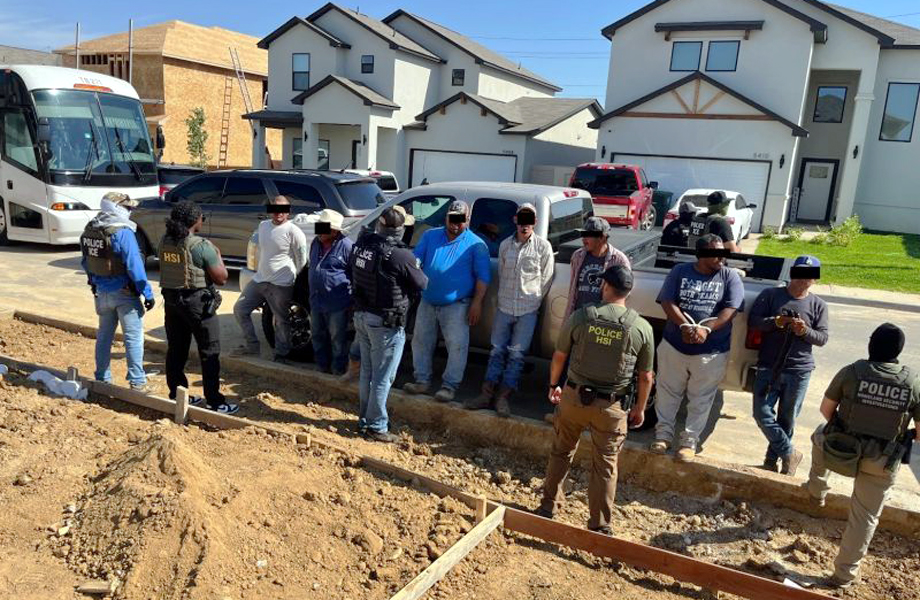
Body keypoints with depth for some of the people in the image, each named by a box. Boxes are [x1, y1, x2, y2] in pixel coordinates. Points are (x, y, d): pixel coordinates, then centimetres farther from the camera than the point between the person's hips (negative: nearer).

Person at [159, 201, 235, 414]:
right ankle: (214, 401, 4)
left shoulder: (165, 242, 2)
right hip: (197, 301, -7)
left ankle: (177, 395, 24)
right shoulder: (201, 246, -18)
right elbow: (221, 278, -14)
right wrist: (217, 255, 1)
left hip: (171, 299, 7)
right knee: (210, 352, 2)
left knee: (176, 350, 15)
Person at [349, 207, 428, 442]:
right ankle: (376, 427, 14)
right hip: (386, 323, -7)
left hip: (361, 316, 7)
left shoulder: (361, 244, -1)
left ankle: (364, 419, 32)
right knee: (382, 377, 4)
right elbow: (421, 284, -7)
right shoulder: (400, 255, -21)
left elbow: (351, 273, 13)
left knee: (367, 371, 20)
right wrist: (415, 268, 12)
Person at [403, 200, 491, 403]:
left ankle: (450, 385, 10)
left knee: (457, 347, -3)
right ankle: (422, 380, 26)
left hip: (456, 306, -4)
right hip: (427, 302, 4)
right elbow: (415, 260, 6)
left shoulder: (476, 244, -4)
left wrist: (477, 302, -13)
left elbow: (483, 276, -6)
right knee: (420, 342, 12)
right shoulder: (430, 236, 7)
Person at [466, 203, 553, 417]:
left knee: (516, 354, 0)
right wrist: (503, 299, 9)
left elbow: (546, 279, 2)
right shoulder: (505, 245, 6)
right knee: (497, 351, 6)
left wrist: (534, 301, 3)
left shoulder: (543, 246, -3)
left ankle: (503, 397, 7)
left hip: (527, 311, -3)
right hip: (504, 308, 3)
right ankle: (487, 394, 12)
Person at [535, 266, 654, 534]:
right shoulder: (642, 328, -8)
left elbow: (559, 356, 0)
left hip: (574, 397, 1)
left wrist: (553, 385, 16)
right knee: (605, 465, 12)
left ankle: (548, 507, 34)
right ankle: (599, 527, 21)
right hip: (612, 406, 0)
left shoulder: (580, 317, -9)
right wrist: (639, 408, 13)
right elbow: (646, 376, -1)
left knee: (561, 453, 20)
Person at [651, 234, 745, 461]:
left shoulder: (730, 277, 0)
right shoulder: (680, 271, 1)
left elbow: (730, 310, -10)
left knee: (700, 399, 8)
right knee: (668, 393, 11)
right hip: (674, 346, 1)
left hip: (711, 352, -1)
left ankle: (689, 441, 22)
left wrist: (706, 328, -25)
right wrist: (684, 325, -22)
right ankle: (663, 434, 26)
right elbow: (667, 302, -6)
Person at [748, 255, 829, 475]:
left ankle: (771, 460, 24)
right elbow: (752, 321, -4)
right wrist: (775, 321, -20)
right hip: (768, 367, 0)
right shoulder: (771, 295, 2)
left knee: (787, 420, 8)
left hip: (799, 371, 1)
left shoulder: (818, 305, 5)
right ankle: (790, 454, 10)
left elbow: (822, 338, 3)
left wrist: (805, 331, -17)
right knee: (762, 414, -7)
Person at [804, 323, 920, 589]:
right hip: (882, 465, 1)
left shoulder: (851, 372, -12)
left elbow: (826, 410, -2)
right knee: (865, 517, 15)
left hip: (841, 452, 0)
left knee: (821, 434, 34)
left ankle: (817, 490, 45)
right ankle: (844, 574, 23)